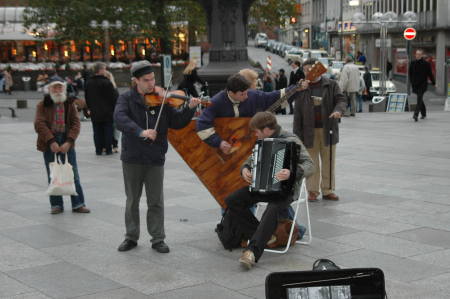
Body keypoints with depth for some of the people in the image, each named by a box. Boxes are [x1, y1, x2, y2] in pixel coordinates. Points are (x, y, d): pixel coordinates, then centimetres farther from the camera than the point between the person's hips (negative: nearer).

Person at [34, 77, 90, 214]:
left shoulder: (70, 104, 6)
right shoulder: (42, 105, 1)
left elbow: (76, 123, -2)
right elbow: (39, 124, -10)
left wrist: (69, 142, -16)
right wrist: (51, 141, -20)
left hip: (67, 143, 1)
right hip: (49, 144, -1)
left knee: (73, 174, 3)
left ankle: (78, 204, 10)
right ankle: (56, 204, 14)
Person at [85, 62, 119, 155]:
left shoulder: (88, 83, 4)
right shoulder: (107, 83, -14)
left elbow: (87, 98, 13)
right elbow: (115, 96, -12)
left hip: (95, 113, 5)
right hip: (107, 113, -5)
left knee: (97, 132, 9)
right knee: (108, 131, 4)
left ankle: (98, 150, 10)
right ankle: (108, 149, 6)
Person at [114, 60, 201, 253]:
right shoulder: (126, 99, -2)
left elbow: (177, 122, 0)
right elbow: (119, 118, -22)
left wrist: (189, 108, -17)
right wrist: (140, 132, -35)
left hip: (155, 159, 0)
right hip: (132, 158, 0)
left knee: (156, 201, 5)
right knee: (132, 200, 12)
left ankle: (158, 239, 15)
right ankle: (131, 237, 25)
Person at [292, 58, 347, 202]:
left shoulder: (331, 85, 5)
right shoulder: (301, 87, 3)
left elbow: (341, 100, 0)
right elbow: (297, 113, 2)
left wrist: (338, 110, -24)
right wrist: (297, 133, -3)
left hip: (328, 130, 1)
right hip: (309, 131, -1)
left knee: (328, 162, 7)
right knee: (312, 162, 3)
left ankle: (328, 190, 17)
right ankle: (312, 191, 12)